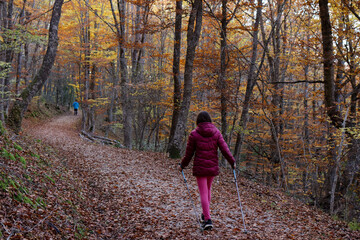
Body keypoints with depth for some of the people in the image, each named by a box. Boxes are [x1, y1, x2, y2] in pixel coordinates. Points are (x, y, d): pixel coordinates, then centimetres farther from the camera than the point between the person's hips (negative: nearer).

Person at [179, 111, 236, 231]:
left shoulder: (194, 134, -7)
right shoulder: (216, 132, 0)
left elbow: (189, 153, -3)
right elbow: (224, 149, -4)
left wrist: (182, 165, 11)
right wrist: (232, 162, 8)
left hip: (200, 168, -3)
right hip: (213, 167, 4)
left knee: (203, 193, 0)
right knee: (208, 189, 22)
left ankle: (208, 220, -5)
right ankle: (205, 214, 33)